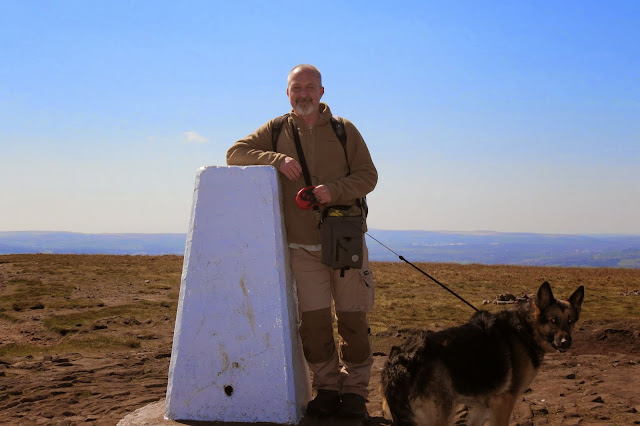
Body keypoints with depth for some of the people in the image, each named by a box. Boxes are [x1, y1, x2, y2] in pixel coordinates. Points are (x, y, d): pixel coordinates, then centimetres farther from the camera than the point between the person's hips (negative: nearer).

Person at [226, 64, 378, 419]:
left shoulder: (344, 130, 4)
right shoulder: (276, 131, 7)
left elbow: (368, 176, 1)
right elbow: (235, 153, 1)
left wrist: (334, 190, -18)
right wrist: (276, 159, -15)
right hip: (303, 247, 1)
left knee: (353, 319, 2)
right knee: (313, 321, -1)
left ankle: (354, 390, 14)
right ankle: (326, 388, 14)